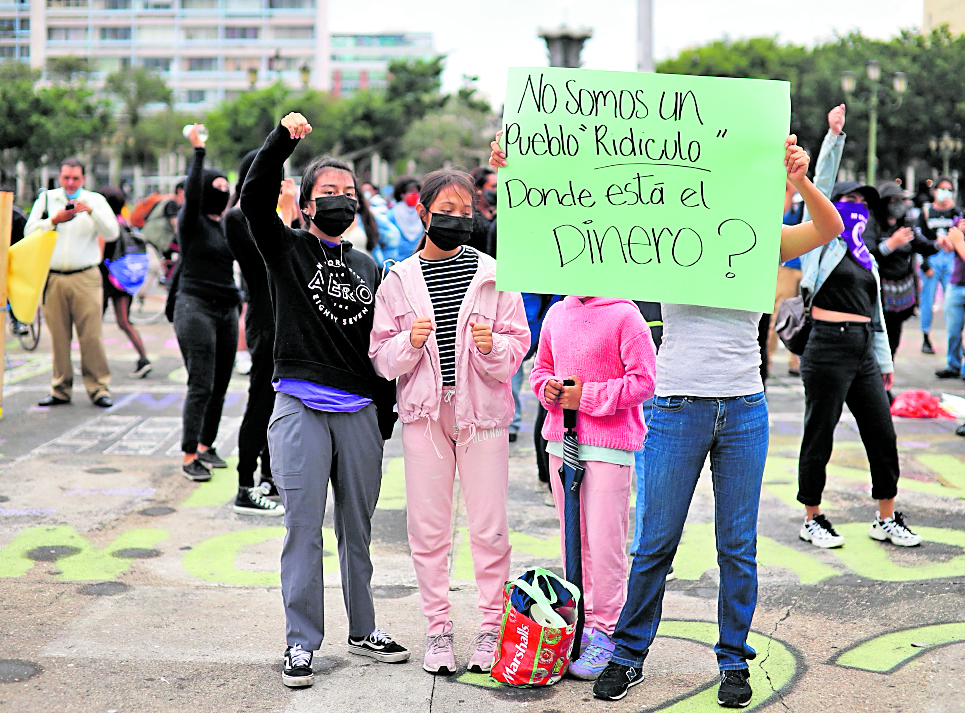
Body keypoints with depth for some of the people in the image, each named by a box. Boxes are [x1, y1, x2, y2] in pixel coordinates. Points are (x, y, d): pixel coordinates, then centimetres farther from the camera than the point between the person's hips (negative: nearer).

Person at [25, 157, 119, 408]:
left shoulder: (95, 200, 10)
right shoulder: (46, 199, 14)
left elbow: (112, 234, -3)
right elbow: (29, 232, 5)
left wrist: (91, 211, -15)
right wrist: (54, 220, -8)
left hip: (86, 279, -2)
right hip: (53, 278, 2)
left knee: (91, 335, -8)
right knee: (58, 337, 3)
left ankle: (99, 389, -2)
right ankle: (60, 390, 11)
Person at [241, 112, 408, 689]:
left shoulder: (370, 269, 16)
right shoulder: (287, 251, 6)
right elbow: (254, 198, -12)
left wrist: (385, 419, 14)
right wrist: (283, 140, -22)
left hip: (360, 411, 4)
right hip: (301, 407, -3)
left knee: (358, 528, 12)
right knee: (303, 528, -2)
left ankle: (364, 629, 25)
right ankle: (301, 643, 6)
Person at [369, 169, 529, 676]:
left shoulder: (493, 274, 2)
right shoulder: (399, 281, 5)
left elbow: (518, 346, 3)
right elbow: (381, 358, 4)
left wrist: (492, 346, -18)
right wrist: (411, 342, -15)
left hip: (482, 410, -1)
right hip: (424, 411, 1)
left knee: (489, 527, 2)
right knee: (428, 526, 5)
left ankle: (491, 628, 14)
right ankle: (438, 629, 17)